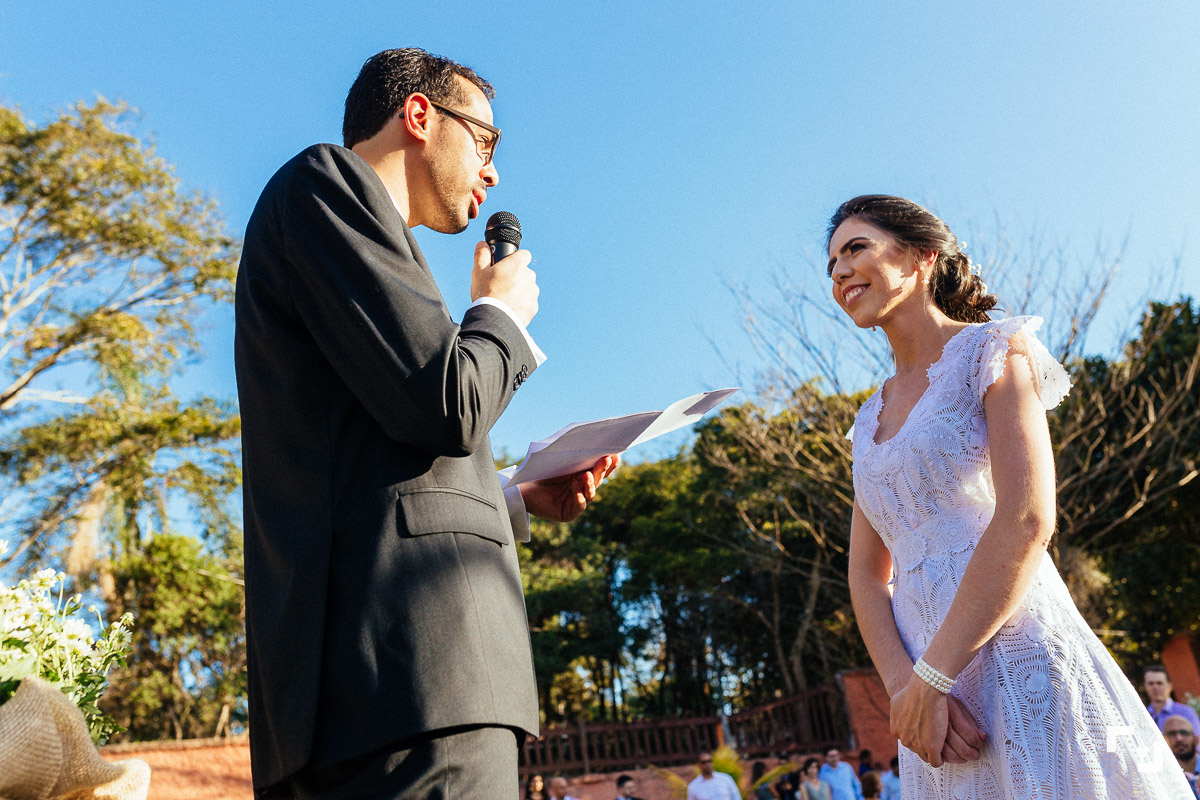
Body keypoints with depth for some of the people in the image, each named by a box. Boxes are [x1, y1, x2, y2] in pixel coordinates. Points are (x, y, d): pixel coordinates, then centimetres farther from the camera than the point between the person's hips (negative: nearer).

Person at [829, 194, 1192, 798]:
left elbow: (1027, 522, -15)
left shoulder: (993, 351, -2)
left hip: (1022, 666, -5)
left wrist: (931, 676, -16)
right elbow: (867, 575, 9)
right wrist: (902, 685, -9)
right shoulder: (870, 419, 15)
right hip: (931, 687, 6)